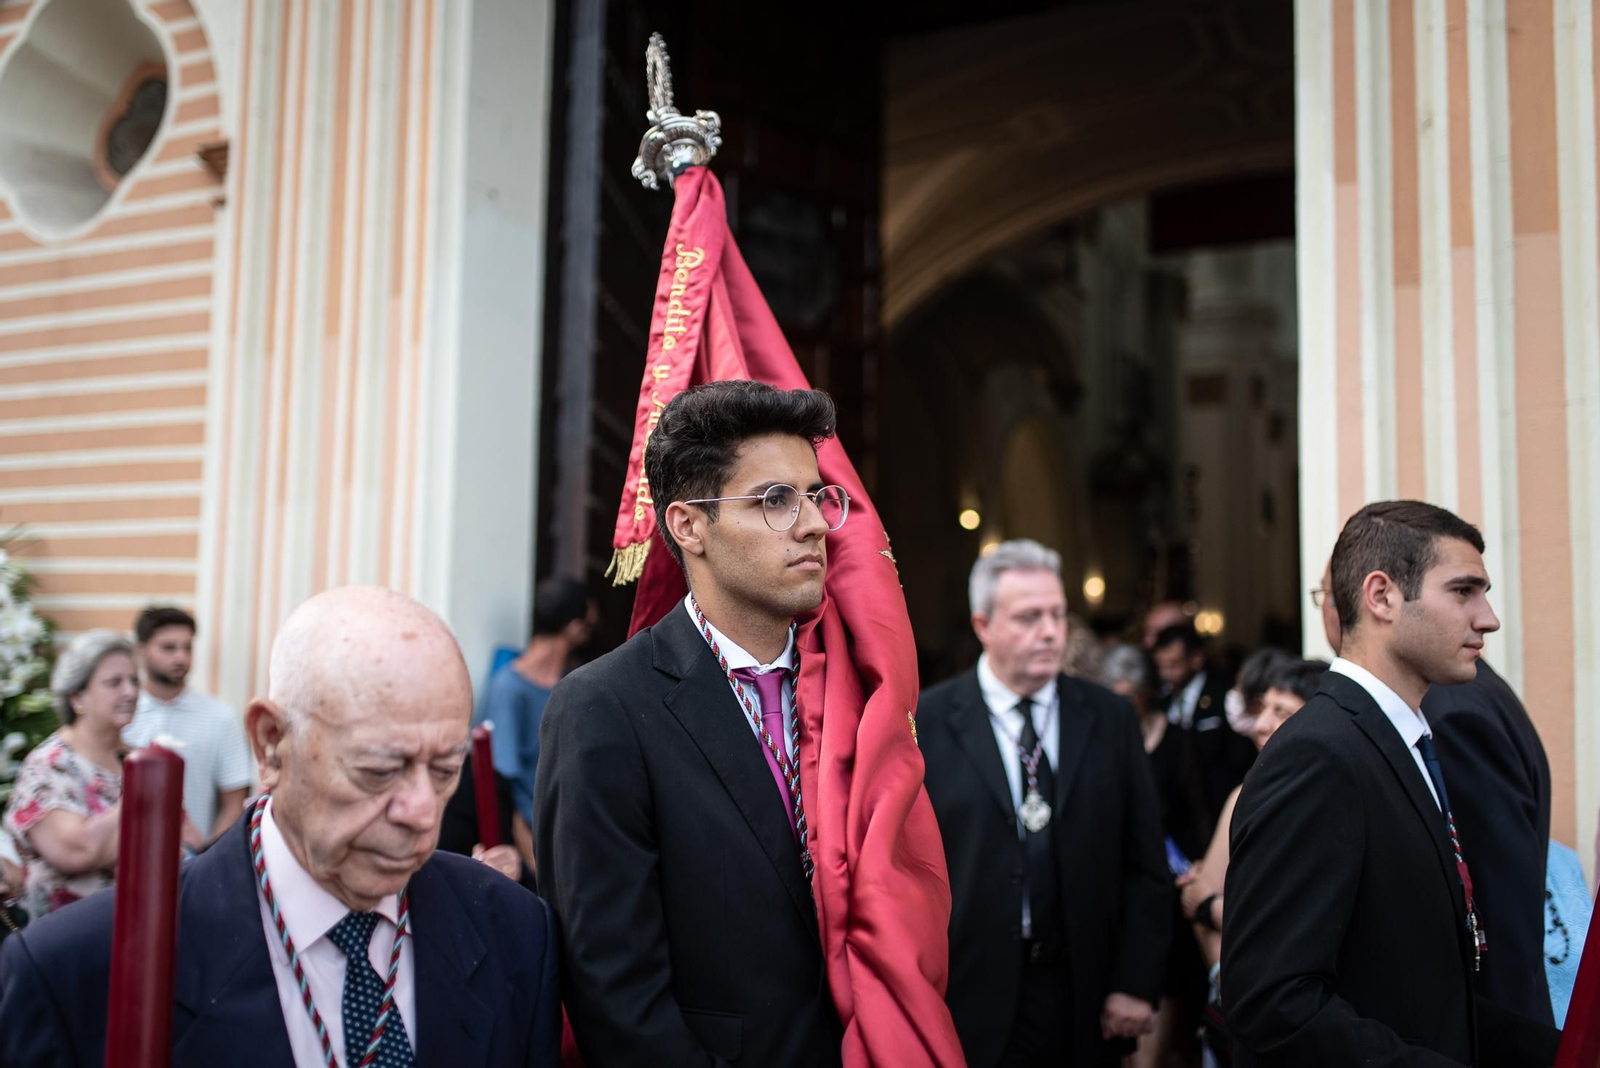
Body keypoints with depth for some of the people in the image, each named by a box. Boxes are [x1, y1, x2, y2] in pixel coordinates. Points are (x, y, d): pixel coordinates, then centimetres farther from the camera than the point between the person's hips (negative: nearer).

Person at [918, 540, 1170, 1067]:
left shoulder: (1111, 718, 2)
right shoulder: (925, 724, -5)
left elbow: (1144, 863, 4)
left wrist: (1137, 984, -1)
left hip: (1086, 1003, 3)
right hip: (971, 1004, -2)